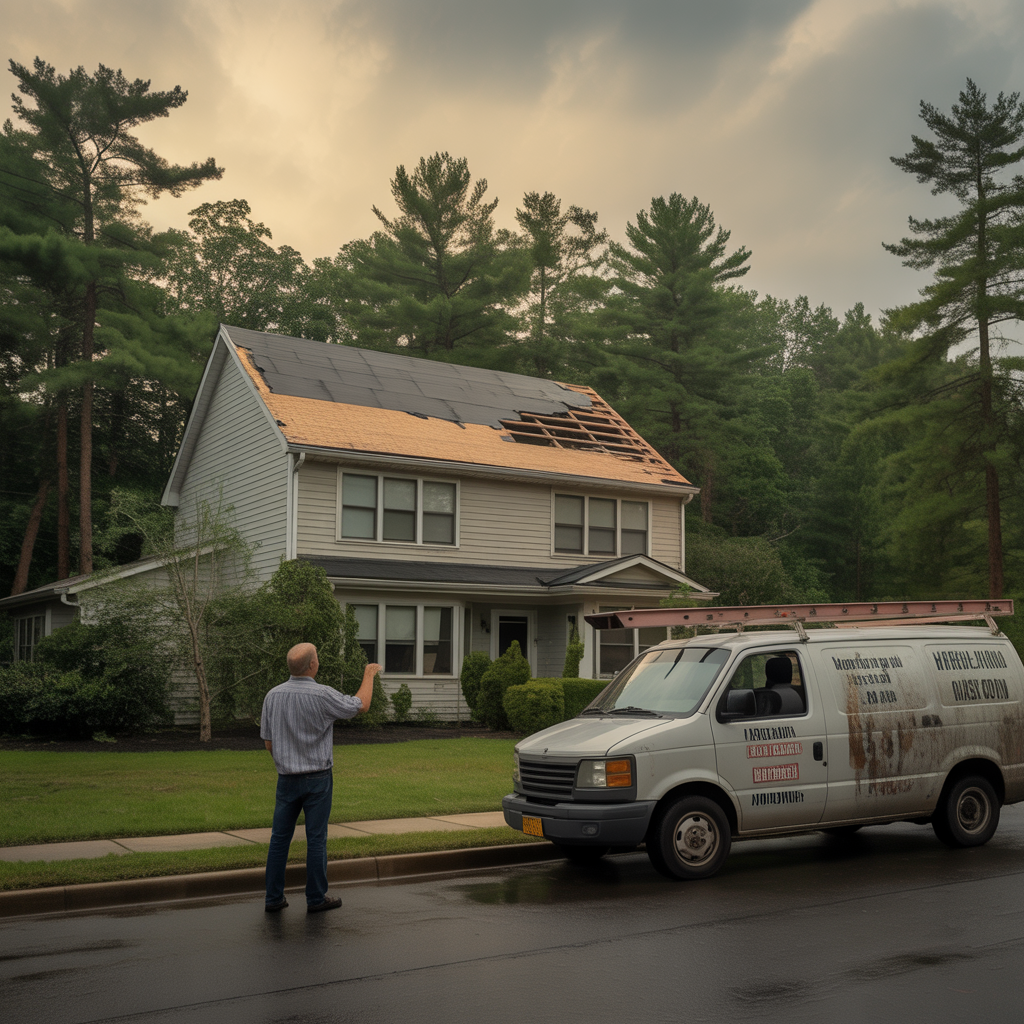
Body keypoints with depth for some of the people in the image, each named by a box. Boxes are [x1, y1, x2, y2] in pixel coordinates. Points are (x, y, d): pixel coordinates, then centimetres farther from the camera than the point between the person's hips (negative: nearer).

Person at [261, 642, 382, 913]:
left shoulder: (273, 696, -4)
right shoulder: (322, 695, -17)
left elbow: (269, 743, 4)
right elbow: (361, 706, -1)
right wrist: (370, 674, 14)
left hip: (287, 778, 4)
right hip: (317, 779, -4)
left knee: (280, 838, 10)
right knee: (316, 839, 4)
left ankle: (274, 898, 13)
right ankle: (316, 898, 11)